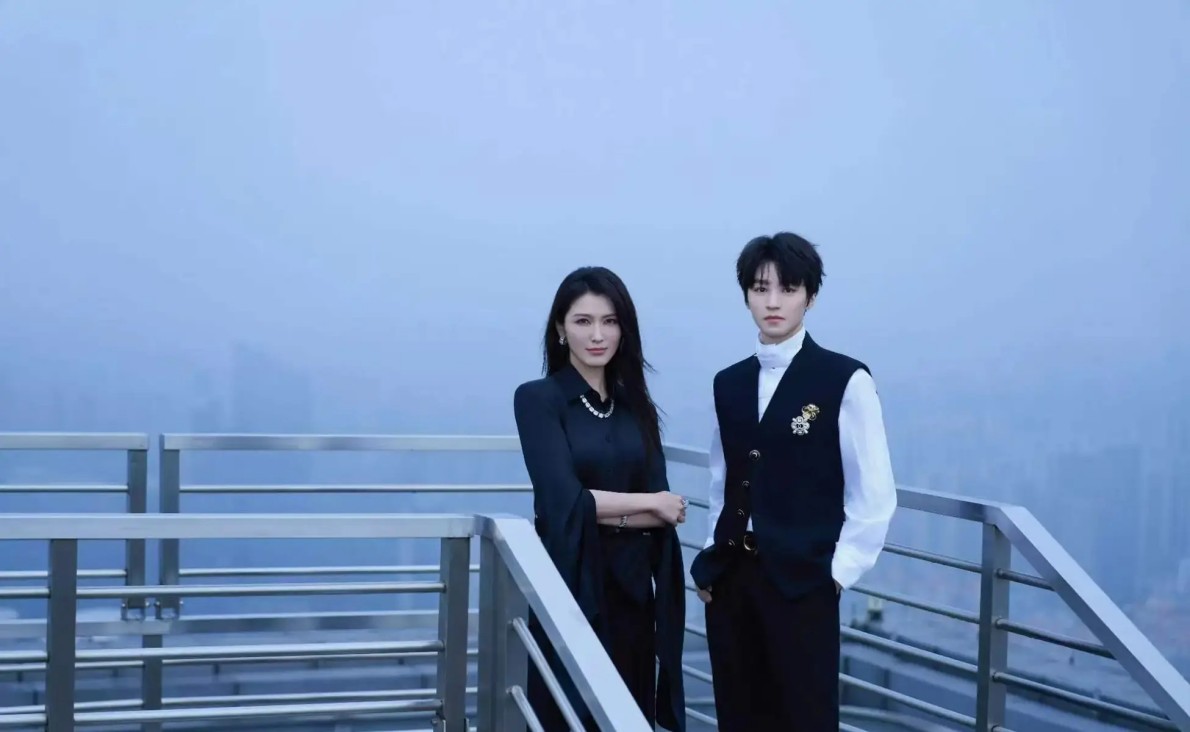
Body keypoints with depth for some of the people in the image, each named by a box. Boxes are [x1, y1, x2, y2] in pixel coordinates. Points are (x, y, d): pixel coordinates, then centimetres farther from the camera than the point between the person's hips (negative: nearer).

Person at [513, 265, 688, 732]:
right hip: (569, 583, -4)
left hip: (632, 587, 4)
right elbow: (564, 500, -15)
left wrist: (603, 510, -13)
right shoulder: (537, 399, -5)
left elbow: (665, 514, 1)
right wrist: (650, 503, -5)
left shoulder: (637, 406, 9)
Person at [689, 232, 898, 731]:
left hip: (801, 581, -5)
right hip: (731, 577, 5)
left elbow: (874, 494, -7)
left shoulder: (846, 380, -8)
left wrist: (840, 571, -8)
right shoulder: (728, 383, 9)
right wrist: (710, 561, 10)